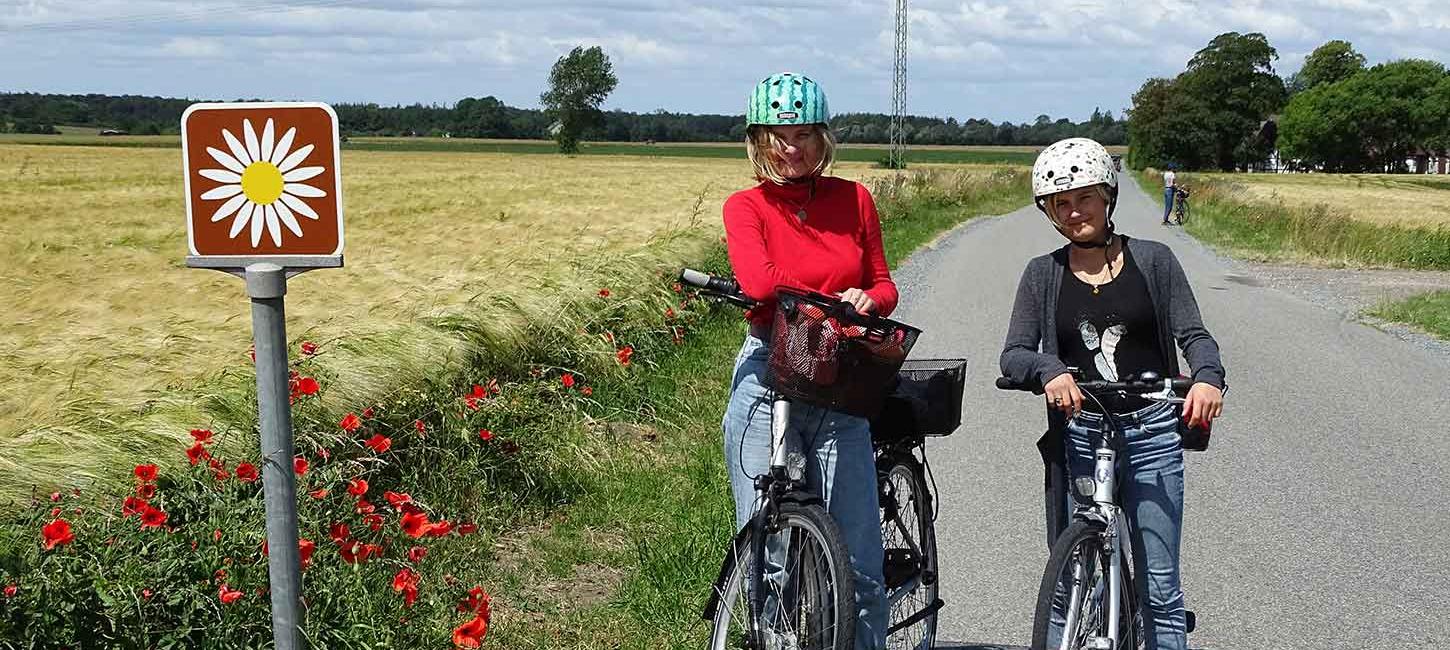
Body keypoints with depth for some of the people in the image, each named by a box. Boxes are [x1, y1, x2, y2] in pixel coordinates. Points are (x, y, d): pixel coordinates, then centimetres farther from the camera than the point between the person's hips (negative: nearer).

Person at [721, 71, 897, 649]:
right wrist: (831, 299, -13)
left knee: (859, 559, 2)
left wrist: (867, 300, -9)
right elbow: (759, 283, -18)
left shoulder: (854, 199, 8)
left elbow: (884, 286, 12)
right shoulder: (745, 206, 0)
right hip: (767, 382, -1)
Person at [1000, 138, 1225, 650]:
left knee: (1159, 589, 1)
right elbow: (1013, 355, -2)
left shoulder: (1152, 260, 5)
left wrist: (1207, 378, -23)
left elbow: (1193, 334, -1)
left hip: (1151, 434, -1)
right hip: (1076, 437, 1)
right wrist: (1049, 370, -24)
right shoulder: (1043, 274, 6)